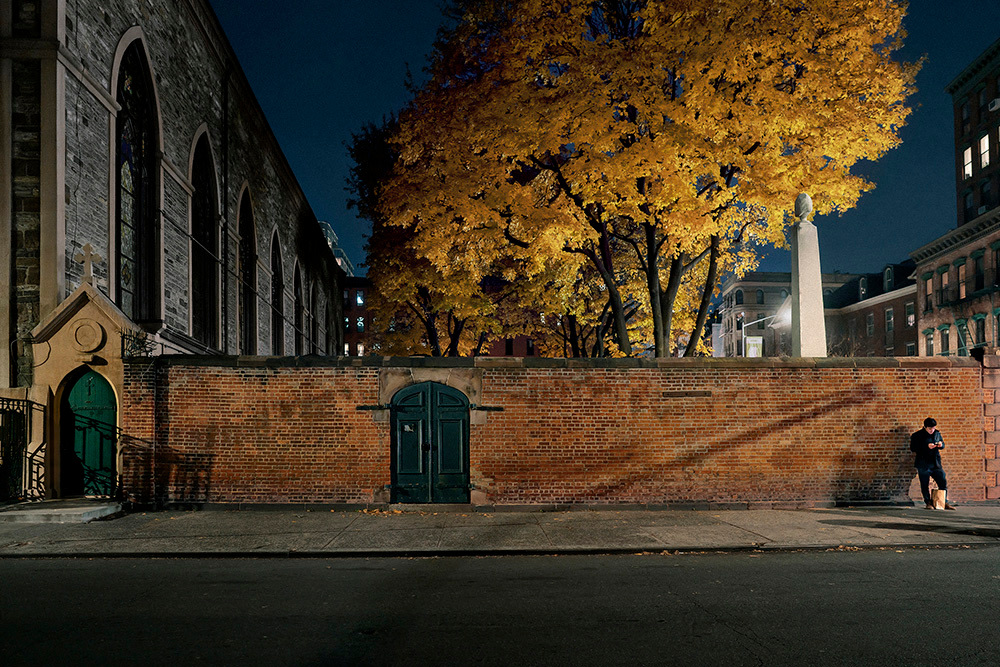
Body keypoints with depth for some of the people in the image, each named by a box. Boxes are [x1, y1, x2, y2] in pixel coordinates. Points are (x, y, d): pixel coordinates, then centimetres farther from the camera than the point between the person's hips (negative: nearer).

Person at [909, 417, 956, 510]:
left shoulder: (937, 433, 9)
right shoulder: (917, 435, -5)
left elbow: (943, 445, 21)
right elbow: (913, 448, -13)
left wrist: (941, 445, -5)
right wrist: (926, 446, -21)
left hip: (936, 463, 4)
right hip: (923, 465, -4)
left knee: (943, 482, 2)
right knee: (925, 485, 2)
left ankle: (945, 502, 13)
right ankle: (928, 503, 15)